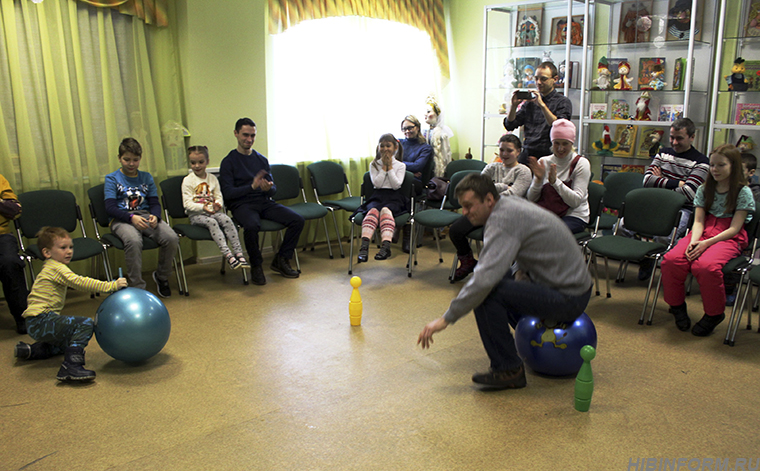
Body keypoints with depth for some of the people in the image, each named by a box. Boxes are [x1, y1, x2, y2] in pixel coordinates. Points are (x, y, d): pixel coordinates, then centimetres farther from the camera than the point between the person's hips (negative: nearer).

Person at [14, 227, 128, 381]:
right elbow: (79, 282, -25)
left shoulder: (50, 268, 20)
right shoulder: (57, 268, -13)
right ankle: (71, 366, -33)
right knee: (85, 324, -25)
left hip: (35, 325, 11)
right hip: (41, 321, -11)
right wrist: (111, 285, -28)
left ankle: (31, 350, 27)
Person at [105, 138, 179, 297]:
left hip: (146, 215, 3)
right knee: (134, 240, -39)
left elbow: (154, 203, 12)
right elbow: (110, 208, -4)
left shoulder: (146, 177, 19)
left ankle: (161, 277, 1)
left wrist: (155, 216, -13)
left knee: (171, 238, -25)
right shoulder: (112, 179, 8)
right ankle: (137, 287, -26)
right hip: (121, 219, -3)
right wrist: (131, 217, -22)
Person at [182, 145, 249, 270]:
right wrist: (203, 207, -20)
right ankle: (228, 255, -42)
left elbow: (219, 196, 11)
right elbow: (187, 203, -7)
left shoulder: (212, 178, 14)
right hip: (196, 214, -3)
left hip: (212, 211, 3)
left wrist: (217, 204, -13)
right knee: (211, 222, -34)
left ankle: (238, 253, -33)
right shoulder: (187, 181, 1)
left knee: (226, 219, -27)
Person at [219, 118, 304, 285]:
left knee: (297, 220, -16)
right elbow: (227, 193, -9)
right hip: (242, 205, -5)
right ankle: (256, 266, -14)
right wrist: (252, 186, -22)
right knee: (252, 226, -38)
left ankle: (281, 260, 1)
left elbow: (273, 188, 14)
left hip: (264, 202, 5)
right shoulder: (228, 162, 1)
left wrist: (268, 188, -12)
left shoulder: (261, 160, 16)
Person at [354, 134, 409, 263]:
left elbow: (396, 185, -4)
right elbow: (377, 183, 0)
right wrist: (384, 167, -1)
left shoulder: (400, 165, 11)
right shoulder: (374, 164, 15)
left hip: (394, 197, -1)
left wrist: (390, 167, -3)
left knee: (386, 210, -36)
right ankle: (364, 245, -51)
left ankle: (386, 245, -53)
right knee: (373, 210, -33)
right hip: (378, 195, 1)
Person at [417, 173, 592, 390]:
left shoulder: (503, 219, -23)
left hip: (569, 298, -10)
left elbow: (484, 279, -32)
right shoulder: (511, 203, 6)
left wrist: (446, 319, -26)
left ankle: (509, 371, -9)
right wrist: (520, 269, 3)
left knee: (486, 292, -22)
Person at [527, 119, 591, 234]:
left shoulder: (581, 163, -3)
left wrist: (555, 181, -24)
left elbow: (576, 201, -14)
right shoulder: (543, 162, 7)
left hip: (573, 216, -3)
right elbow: (531, 198, 2)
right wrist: (538, 179, -15)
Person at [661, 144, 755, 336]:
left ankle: (714, 314, -10)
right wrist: (693, 241, -17)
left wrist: (706, 243, -20)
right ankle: (677, 305, -3)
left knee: (705, 265, -36)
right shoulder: (704, 189, 13)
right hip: (703, 233, 4)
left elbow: (734, 228, -7)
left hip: (729, 239, -4)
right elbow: (699, 221, 5)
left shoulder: (743, 192, 0)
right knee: (671, 259, -27)